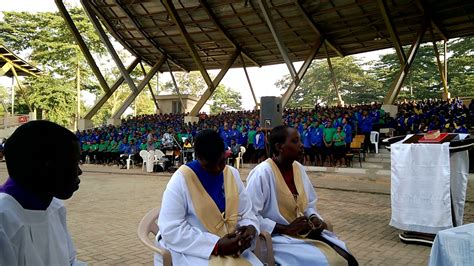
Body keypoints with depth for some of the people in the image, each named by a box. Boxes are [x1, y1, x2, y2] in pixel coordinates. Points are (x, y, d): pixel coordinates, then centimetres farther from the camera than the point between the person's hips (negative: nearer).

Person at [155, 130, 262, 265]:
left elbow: (245, 213, 7)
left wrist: (251, 228, -16)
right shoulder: (181, 179, -15)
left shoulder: (232, 174, 1)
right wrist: (216, 245, -24)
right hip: (189, 250, -4)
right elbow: (171, 230, -19)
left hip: (229, 247, 4)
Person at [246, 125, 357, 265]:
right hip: (278, 236, -7)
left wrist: (314, 218, -5)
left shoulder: (298, 168, 3)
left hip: (305, 231, 7)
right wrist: (285, 229, -20)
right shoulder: (261, 173, -19)